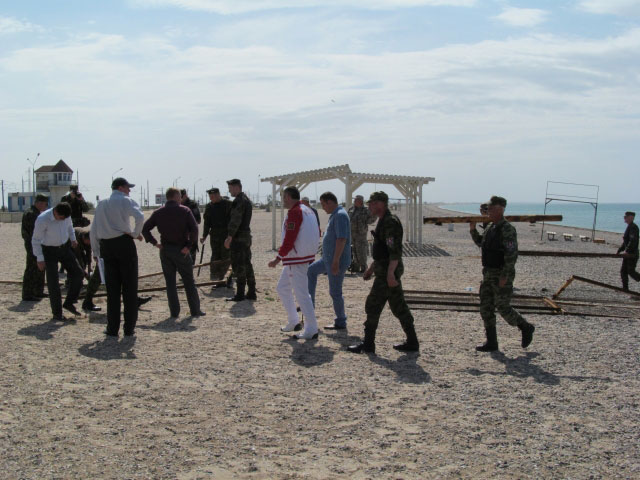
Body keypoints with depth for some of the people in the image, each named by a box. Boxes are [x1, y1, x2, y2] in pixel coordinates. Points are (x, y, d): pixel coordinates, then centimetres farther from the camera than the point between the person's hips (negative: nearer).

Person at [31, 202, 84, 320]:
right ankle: (57, 312, 6)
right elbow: (36, 240, -18)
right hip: (49, 251, -5)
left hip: (65, 248, 5)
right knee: (53, 281, -5)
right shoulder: (42, 220, -26)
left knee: (77, 273, -2)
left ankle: (69, 303, 12)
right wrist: (40, 259, -18)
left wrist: (73, 239, 6)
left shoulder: (66, 214, -10)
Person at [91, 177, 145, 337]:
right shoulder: (126, 200, -2)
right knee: (129, 288, 4)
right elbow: (140, 217, -22)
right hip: (124, 243, -4)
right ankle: (129, 328, 6)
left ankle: (112, 328, 10)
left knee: (112, 288, 9)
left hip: (106, 246, 5)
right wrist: (136, 233, -7)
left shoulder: (102, 204, 13)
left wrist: (96, 251, 18)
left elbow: (94, 230, 12)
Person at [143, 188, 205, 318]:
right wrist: (189, 245, -11)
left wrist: (154, 242, 1)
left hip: (165, 250, 3)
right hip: (181, 250, -2)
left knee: (170, 282, 8)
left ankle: (174, 311, 6)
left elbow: (145, 229, -1)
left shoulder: (158, 212, 5)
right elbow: (194, 229, -17)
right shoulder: (184, 210, -5)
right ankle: (195, 310, 10)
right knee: (189, 281, 8)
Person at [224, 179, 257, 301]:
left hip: (238, 238, -10)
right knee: (247, 264, 12)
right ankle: (251, 292, 15)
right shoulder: (247, 200, 18)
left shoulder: (238, 201, -14)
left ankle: (240, 294, -5)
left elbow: (235, 221, -21)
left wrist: (229, 237, -21)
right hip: (247, 236, 10)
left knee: (238, 266, -6)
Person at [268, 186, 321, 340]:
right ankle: (293, 321, 24)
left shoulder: (294, 213, -17)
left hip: (296, 258, -10)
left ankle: (311, 330, -1)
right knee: (282, 287, 20)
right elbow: (317, 233, 17)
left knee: (301, 293, -5)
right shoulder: (308, 211, 12)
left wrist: (278, 258, -18)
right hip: (306, 255, 10)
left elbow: (289, 239, -22)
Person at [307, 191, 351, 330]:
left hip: (337, 261, -11)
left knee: (335, 292, -2)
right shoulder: (335, 215, 14)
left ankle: (340, 322, 9)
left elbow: (341, 239, -26)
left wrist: (335, 261, -27)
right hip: (328, 259, 11)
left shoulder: (340, 215, -19)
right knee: (311, 270, 22)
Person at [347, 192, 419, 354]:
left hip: (388, 271, -10)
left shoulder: (390, 222, -17)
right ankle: (412, 342, 16)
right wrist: (371, 268, 25)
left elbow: (395, 250, -23)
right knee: (398, 306, 12)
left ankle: (368, 344, 4)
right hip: (384, 269, 10)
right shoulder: (383, 221, 16)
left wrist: (390, 273, -26)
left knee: (373, 305, -4)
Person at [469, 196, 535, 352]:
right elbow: (480, 243, 26)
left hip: (502, 275, -9)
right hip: (489, 273, 9)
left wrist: (505, 276, -24)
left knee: (503, 307, -3)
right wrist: (473, 230, 10)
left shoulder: (507, 229, -17)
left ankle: (526, 328, 21)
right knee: (486, 307, 7)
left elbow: (512, 254, -21)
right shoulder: (491, 227, 10)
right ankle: (491, 342, 13)